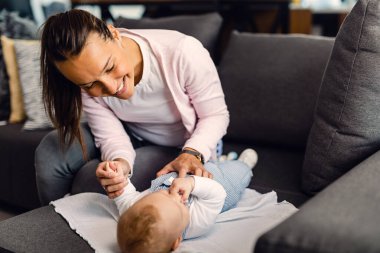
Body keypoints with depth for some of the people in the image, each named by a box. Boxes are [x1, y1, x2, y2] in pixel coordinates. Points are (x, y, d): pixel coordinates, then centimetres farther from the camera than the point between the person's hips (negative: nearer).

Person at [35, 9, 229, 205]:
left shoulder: (183, 53, -35)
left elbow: (216, 115, -20)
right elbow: (110, 135, -17)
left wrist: (192, 153, -39)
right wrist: (120, 162, -41)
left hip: (180, 148, -3)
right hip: (130, 137, 4)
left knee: (90, 180, -23)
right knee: (51, 151, -18)